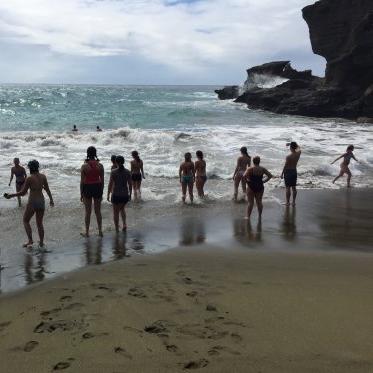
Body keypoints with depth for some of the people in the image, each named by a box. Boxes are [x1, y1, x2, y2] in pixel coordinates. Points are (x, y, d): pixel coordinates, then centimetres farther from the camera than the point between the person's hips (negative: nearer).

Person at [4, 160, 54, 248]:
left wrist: (10, 196, -1)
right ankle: (41, 242, 24)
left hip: (32, 203, -5)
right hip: (41, 202, 5)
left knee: (25, 221, 15)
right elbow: (47, 189, 9)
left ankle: (30, 240, 5)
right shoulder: (43, 176, 0)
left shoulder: (29, 178, -14)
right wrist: (51, 199, 24)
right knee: (40, 223, 18)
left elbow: (23, 192, -11)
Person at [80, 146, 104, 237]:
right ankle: (100, 231, 18)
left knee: (88, 212, 9)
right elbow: (102, 180, 1)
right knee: (98, 211, 14)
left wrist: (81, 194, 1)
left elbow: (82, 181, -7)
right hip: (97, 188, 2)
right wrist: (101, 192, 12)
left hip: (87, 189, -2)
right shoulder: (100, 166, -4)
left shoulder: (84, 166, -10)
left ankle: (87, 232, 17)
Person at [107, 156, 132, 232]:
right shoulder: (128, 172, -3)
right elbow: (130, 184, 0)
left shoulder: (113, 172, -11)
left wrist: (108, 195, 0)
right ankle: (124, 224, 11)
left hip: (116, 195, -3)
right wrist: (130, 194, 13)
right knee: (122, 209, 28)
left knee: (116, 212, 13)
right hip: (125, 195, 3)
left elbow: (110, 184, -10)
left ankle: (117, 229, 17)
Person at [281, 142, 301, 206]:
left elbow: (285, 166, -16)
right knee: (294, 188, 12)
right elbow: (298, 147, 18)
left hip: (288, 172, -6)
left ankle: (288, 202, 9)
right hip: (294, 171, 6)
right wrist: (291, 143, 11)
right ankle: (293, 202, 18)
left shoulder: (288, 156, -22)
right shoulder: (298, 153, -5)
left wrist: (282, 174, -6)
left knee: (288, 188, 2)